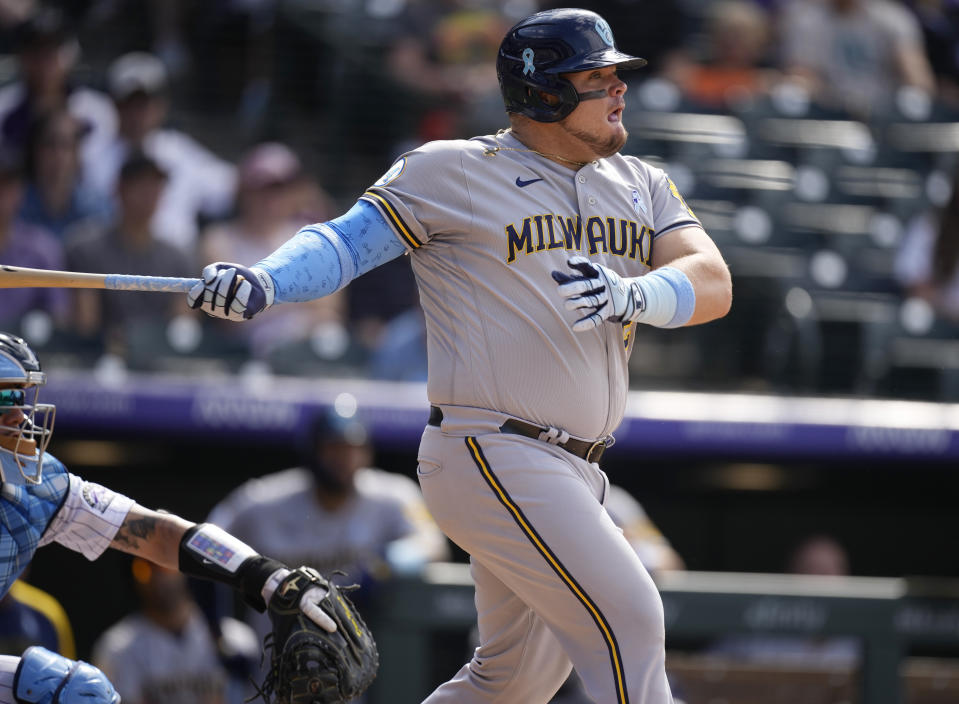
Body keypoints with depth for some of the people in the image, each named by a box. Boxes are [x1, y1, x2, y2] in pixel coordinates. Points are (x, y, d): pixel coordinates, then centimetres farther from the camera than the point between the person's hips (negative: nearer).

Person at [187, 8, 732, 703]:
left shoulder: (642, 187, 13)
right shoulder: (455, 172, -3)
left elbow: (714, 284, 0)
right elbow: (346, 241, -8)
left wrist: (630, 295, -21)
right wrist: (263, 282, -28)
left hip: (574, 475, 7)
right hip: (490, 455, -7)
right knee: (627, 620, -15)